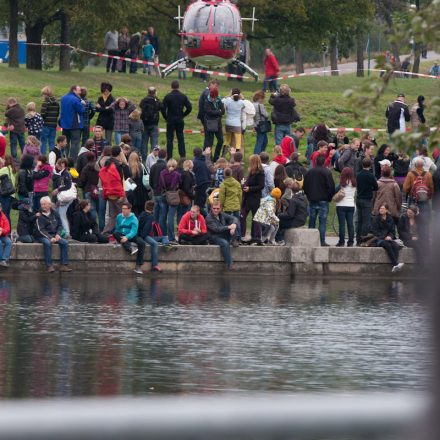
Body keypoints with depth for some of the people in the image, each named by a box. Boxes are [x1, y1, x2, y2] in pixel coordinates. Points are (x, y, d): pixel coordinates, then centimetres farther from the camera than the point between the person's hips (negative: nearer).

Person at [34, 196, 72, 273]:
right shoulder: (39, 216, -3)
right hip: (42, 236, -5)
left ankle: (64, 265, -19)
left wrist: (58, 234, -3)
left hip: (54, 236, 5)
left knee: (65, 242, -19)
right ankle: (49, 266, -36)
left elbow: (60, 225, 18)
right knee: (47, 243, -36)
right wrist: (50, 238, -24)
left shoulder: (55, 214, 11)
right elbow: (40, 230, -12)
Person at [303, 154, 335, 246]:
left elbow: (305, 186, 12)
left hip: (312, 200, 4)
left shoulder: (309, 172, 6)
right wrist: (330, 197, 4)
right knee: (322, 221, -3)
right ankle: (322, 241, -7)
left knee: (312, 221, 10)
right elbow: (331, 186, -10)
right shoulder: (327, 172, -9)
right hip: (323, 201, -4)